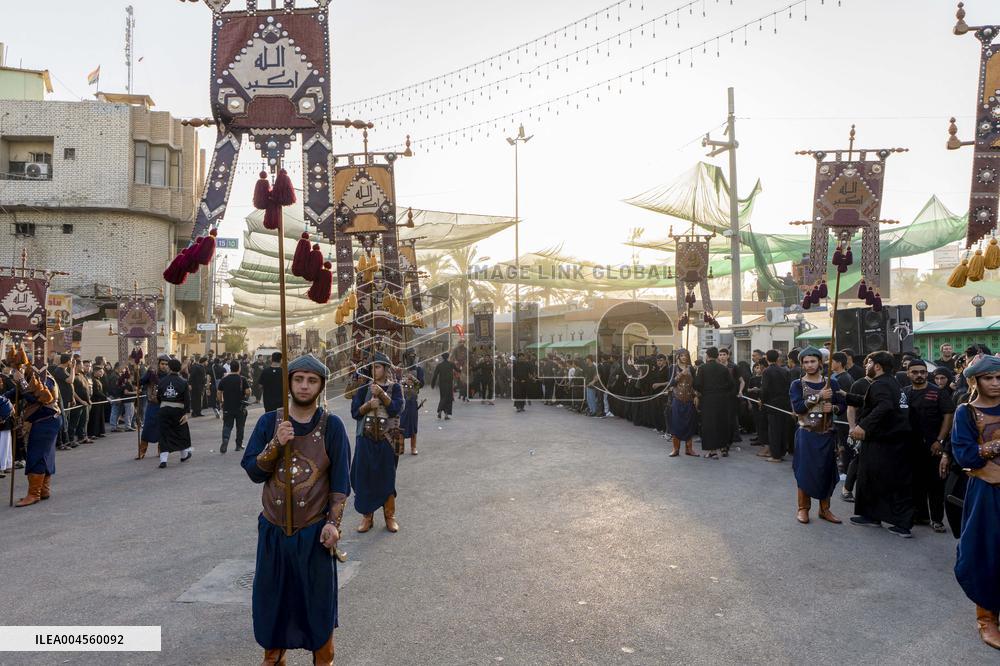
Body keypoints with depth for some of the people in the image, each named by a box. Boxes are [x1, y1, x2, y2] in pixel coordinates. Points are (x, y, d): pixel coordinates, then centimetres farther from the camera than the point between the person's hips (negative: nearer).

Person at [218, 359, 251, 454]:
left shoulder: (224, 380, 0)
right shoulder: (242, 379, -7)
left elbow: (219, 393, 2)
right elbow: (248, 392, -12)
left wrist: (221, 402, 17)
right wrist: (245, 397, 9)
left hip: (227, 407, 1)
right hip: (240, 407, -1)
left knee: (227, 426, 7)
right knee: (240, 427, 12)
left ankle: (225, 440, -19)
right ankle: (239, 445, 18)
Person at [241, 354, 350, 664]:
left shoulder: (332, 425, -7)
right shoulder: (269, 422, -1)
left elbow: (340, 481, -4)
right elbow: (253, 471, -4)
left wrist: (333, 522, -10)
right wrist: (276, 444, -20)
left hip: (315, 530, -2)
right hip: (273, 528, 2)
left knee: (319, 599, 10)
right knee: (272, 595, 14)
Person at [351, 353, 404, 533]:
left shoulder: (395, 388, 0)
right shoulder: (364, 389, 6)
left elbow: (396, 409, -15)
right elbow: (355, 412, 0)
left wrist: (381, 393, -26)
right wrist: (368, 405, -17)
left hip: (386, 440, -2)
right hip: (366, 440, 2)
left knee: (387, 477, 5)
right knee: (364, 477, 4)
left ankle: (390, 516, 19)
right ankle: (367, 516, 17)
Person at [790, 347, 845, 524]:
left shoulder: (831, 383, 5)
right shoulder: (797, 385, -3)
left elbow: (842, 406, 7)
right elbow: (797, 407, -17)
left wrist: (832, 407, -14)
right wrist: (819, 396, -20)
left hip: (827, 434, 3)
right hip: (807, 434, -3)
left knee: (827, 470, 8)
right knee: (805, 470, 1)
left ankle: (824, 509, 22)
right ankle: (803, 508, 14)